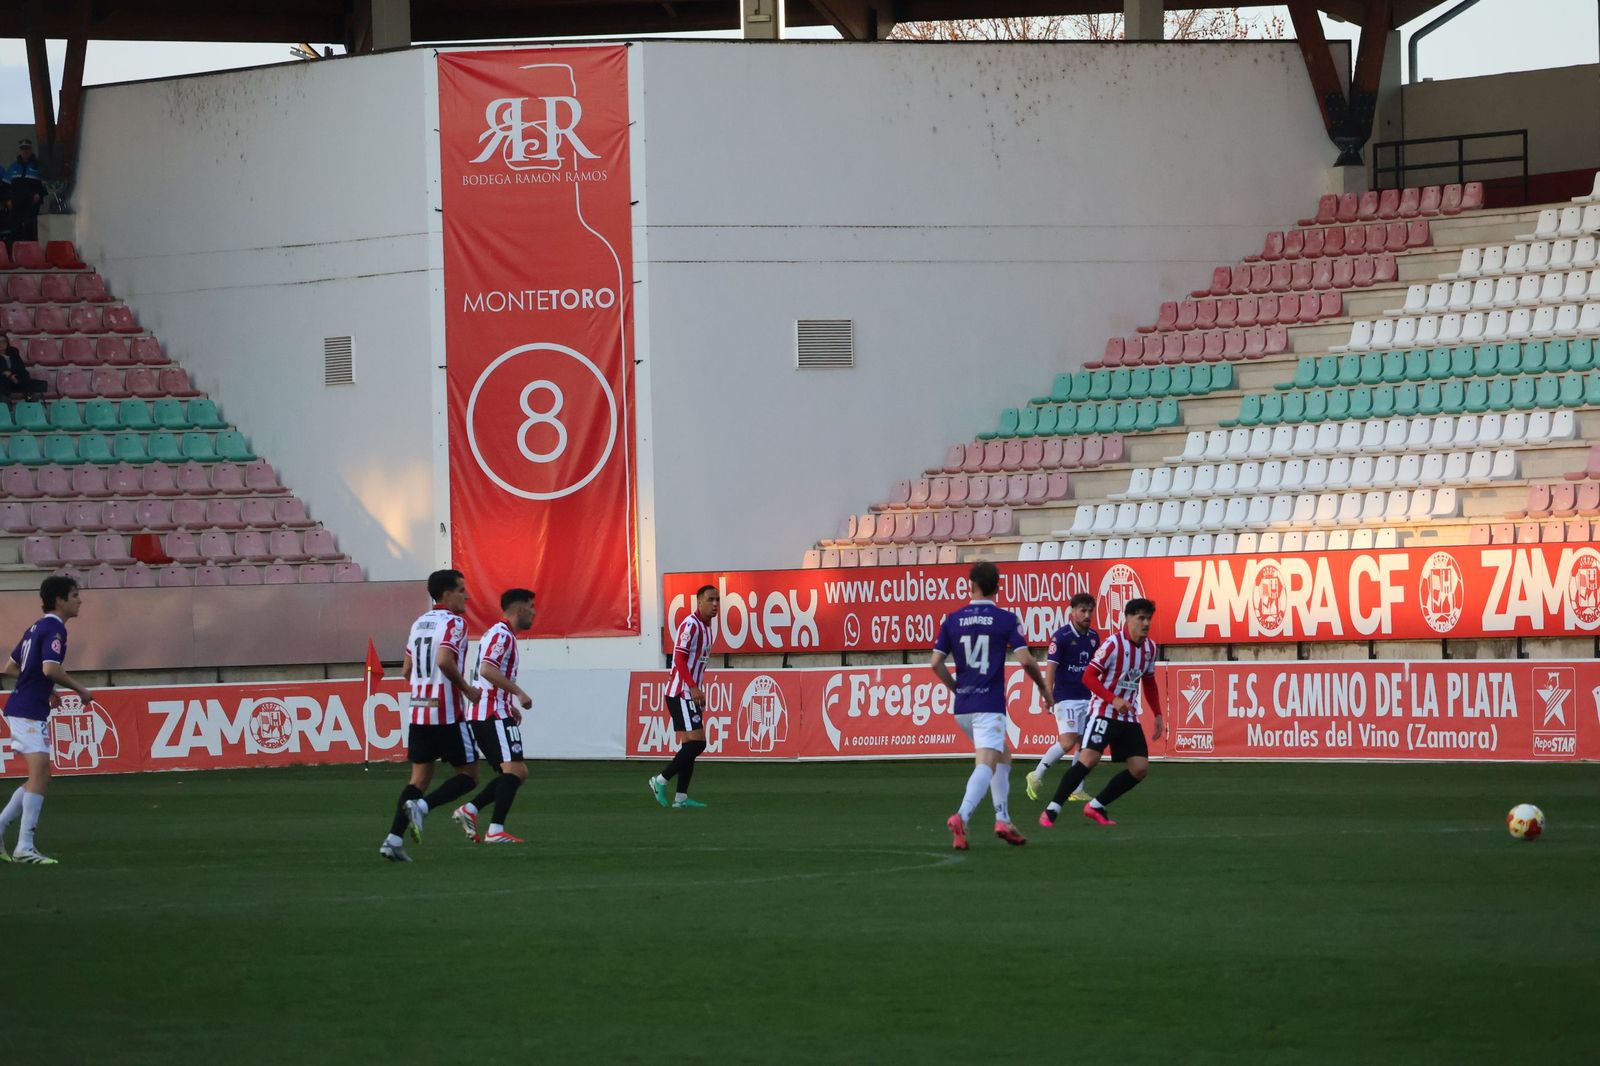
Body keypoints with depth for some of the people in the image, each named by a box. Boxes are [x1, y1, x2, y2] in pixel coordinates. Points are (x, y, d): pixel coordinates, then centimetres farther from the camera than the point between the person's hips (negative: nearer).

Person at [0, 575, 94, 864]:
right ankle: (25, 847, -20)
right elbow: (50, 668, -26)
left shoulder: (37, 628, 18)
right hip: (29, 713, -10)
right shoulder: (54, 629, -12)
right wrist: (80, 690, -13)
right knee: (40, 776, -15)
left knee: (38, 779, 14)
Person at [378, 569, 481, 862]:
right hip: (447, 714, -7)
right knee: (469, 775, 4)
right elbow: (444, 661, -25)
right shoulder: (454, 623, -10)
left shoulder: (419, 623, 15)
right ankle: (422, 806, -16)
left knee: (419, 779, 9)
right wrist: (467, 689, -12)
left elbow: (408, 670, 18)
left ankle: (393, 839, -3)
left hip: (418, 713, 7)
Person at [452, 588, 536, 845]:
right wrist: (518, 692, -26)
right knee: (514, 770, -15)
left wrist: (510, 706, 25)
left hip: (482, 714, 10)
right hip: (494, 715, -10)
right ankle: (496, 831, -22)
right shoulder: (502, 635, -11)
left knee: (517, 773, 11)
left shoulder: (502, 634, 22)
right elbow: (487, 670, -25)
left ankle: (469, 810, 5)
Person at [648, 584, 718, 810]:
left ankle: (681, 797, 9)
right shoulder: (691, 625, -14)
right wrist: (693, 688, -27)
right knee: (696, 742, -14)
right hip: (681, 693, -10)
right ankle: (661, 780, -5)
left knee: (690, 745, 8)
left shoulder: (705, 627, 16)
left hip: (691, 694, 10)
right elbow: (679, 658, -21)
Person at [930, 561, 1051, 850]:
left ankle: (1003, 820, 16)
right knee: (986, 765, -12)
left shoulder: (952, 620, 6)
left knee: (1003, 755, 23)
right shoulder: (1006, 620, -4)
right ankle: (961, 817, -35)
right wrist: (1043, 687, 6)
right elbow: (1025, 660, -11)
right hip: (989, 705, -5)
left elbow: (936, 663, 3)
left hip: (962, 707, 5)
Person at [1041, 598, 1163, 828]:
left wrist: (1157, 714, 15)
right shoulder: (1113, 644, -15)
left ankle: (1096, 807, 9)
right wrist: (1114, 700, -26)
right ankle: (1052, 810, -13)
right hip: (1103, 712, -7)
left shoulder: (1150, 648, 7)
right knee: (1089, 758, -22)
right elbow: (1089, 677, -16)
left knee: (1140, 768, -3)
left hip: (1129, 717, 7)